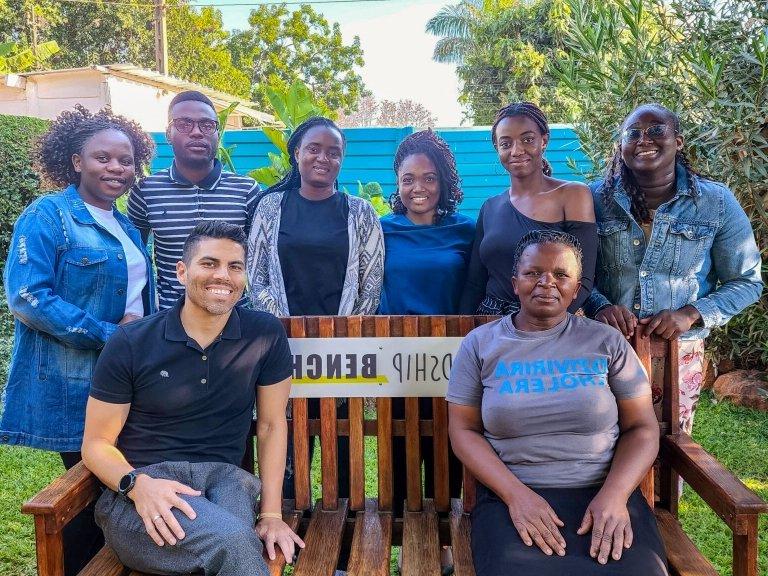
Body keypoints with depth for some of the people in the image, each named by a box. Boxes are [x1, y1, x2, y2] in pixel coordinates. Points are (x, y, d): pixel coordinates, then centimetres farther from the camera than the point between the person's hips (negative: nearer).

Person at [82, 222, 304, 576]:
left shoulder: (265, 334, 0)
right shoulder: (130, 344, -3)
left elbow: (272, 424, 7)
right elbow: (96, 443, 1)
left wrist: (271, 513, 0)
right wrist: (137, 484, -20)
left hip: (223, 477, 2)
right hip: (141, 483, -1)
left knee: (236, 544, -35)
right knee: (234, 542, -32)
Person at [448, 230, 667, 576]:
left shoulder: (607, 342, 8)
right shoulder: (480, 343, 7)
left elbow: (642, 427, 6)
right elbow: (464, 430, 3)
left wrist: (614, 495, -12)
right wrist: (516, 494, -12)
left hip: (603, 491, 1)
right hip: (511, 493, 0)